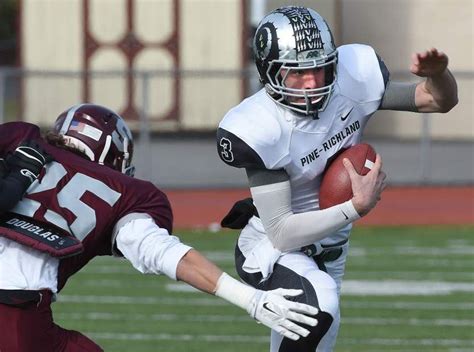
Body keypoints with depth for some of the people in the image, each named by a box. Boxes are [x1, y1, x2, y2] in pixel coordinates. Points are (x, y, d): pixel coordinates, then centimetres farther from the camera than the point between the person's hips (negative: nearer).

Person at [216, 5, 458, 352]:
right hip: (274, 250, -6)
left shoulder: (352, 81, -18)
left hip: (329, 251, 6)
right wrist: (358, 207, -34)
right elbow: (282, 233, -28)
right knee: (319, 304, -36)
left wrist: (437, 74, -28)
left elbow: (440, 100, -5)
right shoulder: (261, 129, -30)